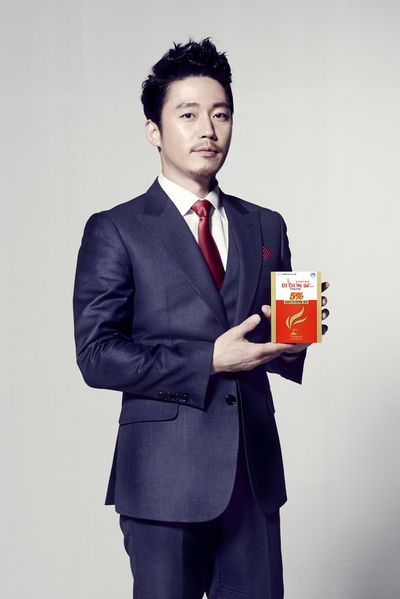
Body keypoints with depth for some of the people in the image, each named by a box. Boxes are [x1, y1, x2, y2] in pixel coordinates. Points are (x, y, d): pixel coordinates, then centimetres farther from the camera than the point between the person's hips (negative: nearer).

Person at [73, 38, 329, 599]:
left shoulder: (266, 227, 13)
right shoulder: (115, 231, -2)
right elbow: (97, 355, -9)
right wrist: (208, 361, -17)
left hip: (255, 472, 4)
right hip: (165, 478, -4)